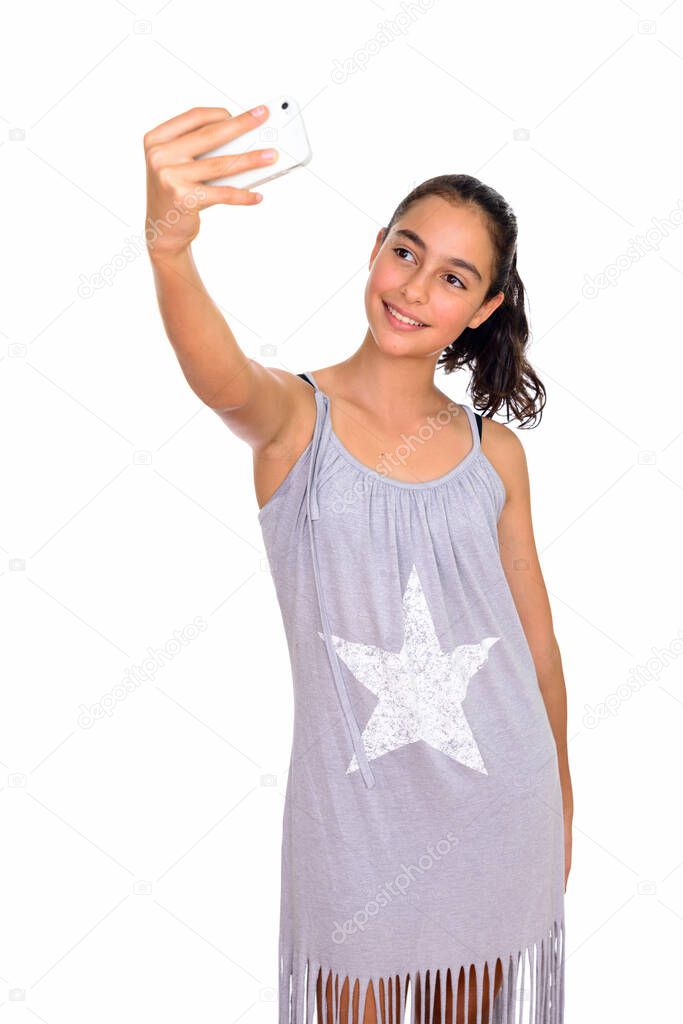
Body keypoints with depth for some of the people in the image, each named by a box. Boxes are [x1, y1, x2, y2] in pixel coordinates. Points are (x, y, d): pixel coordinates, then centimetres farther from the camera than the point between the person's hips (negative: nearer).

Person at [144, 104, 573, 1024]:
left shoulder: (495, 453, -1)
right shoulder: (294, 417, -8)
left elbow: (538, 642, 7)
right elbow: (221, 379, -34)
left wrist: (561, 811, 15)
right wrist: (169, 246, -55)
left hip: (499, 811, 3)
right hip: (355, 812, -2)